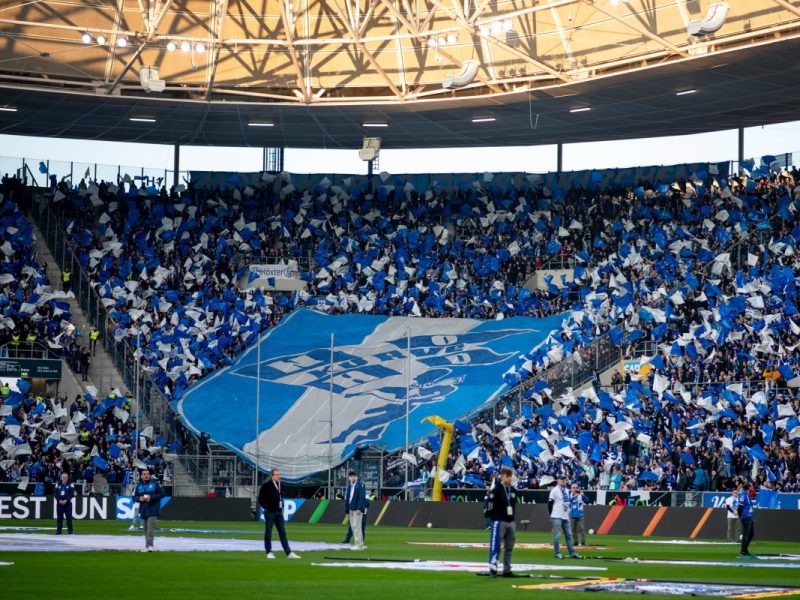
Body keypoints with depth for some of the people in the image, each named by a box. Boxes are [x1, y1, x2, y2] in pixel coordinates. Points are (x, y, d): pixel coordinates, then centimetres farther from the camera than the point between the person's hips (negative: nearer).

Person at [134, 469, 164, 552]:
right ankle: (147, 546, 14)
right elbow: (134, 497, 15)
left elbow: (162, 494, -2)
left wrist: (151, 497, -13)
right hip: (143, 510, 5)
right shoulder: (139, 486, 11)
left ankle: (149, 545, -22)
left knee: (150, 528, -16)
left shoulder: (154, 483, 0)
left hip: (153, 510, -5)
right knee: (146, 529, 8)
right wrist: (139, 498, -8)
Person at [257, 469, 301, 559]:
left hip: (279, 512, 6)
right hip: (270, 512, -6)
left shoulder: (280, 484, 10)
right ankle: (269, 552, 9)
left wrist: (281, 506, 13)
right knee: (268, 532, 2)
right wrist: (266, 507, -10)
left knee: (282, 533, 7)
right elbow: (261, 498, -9)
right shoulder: (266, 485, -11)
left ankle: (289, 553, 6)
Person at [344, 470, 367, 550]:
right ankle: (360, 544, 15)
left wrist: (359, 508, -20)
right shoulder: (349, 486, 18)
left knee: (356, 526, -12)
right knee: (353, 527, 9)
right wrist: (347, 510, 16)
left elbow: (362, 497, -12)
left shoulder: (360, 485, -4)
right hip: (351, 510, 8)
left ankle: (359, 545, -11)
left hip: (357, 510, -8)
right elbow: (346, 498, 20)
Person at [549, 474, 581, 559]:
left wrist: (568, 514, 15)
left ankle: (572, 553, 9)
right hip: (557, 517, -7)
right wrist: (552, 515, -7)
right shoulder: (555, 490, -7)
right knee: (557, 535, -6)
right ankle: (557, 553, -1)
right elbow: (550, 503, -7)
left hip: (565, 517, 7)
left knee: (569, 535, 7)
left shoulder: (567, 491, 15)